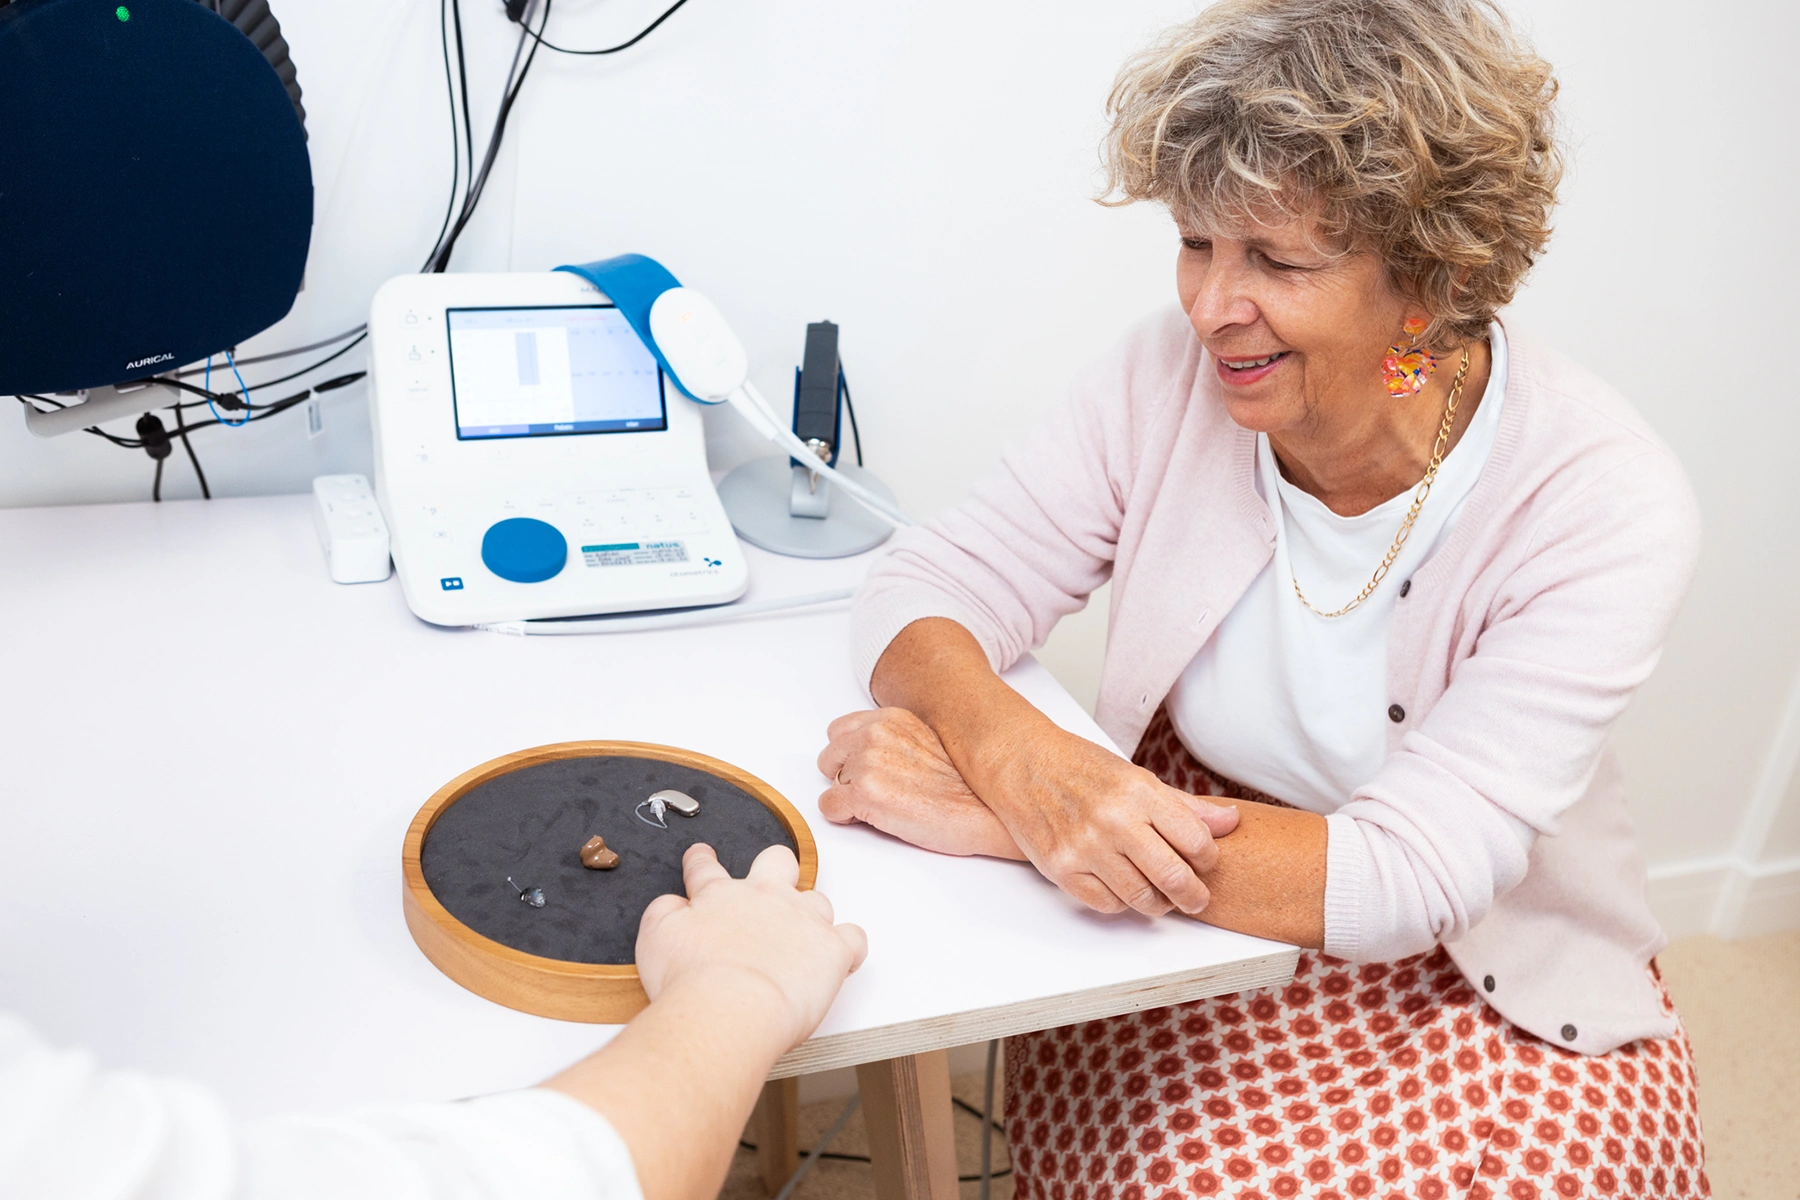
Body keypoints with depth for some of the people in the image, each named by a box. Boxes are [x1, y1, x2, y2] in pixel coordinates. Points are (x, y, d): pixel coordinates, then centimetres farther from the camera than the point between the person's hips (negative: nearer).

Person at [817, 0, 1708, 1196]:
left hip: (1495, 999, 0)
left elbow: (1400, 874, -27)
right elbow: (928, 587, -12)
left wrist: (982, 812, -33)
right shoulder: (1174, 373, -12)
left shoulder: (1602, 504, -20)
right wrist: (1014, 754, -36)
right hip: (1189, 942, 1)